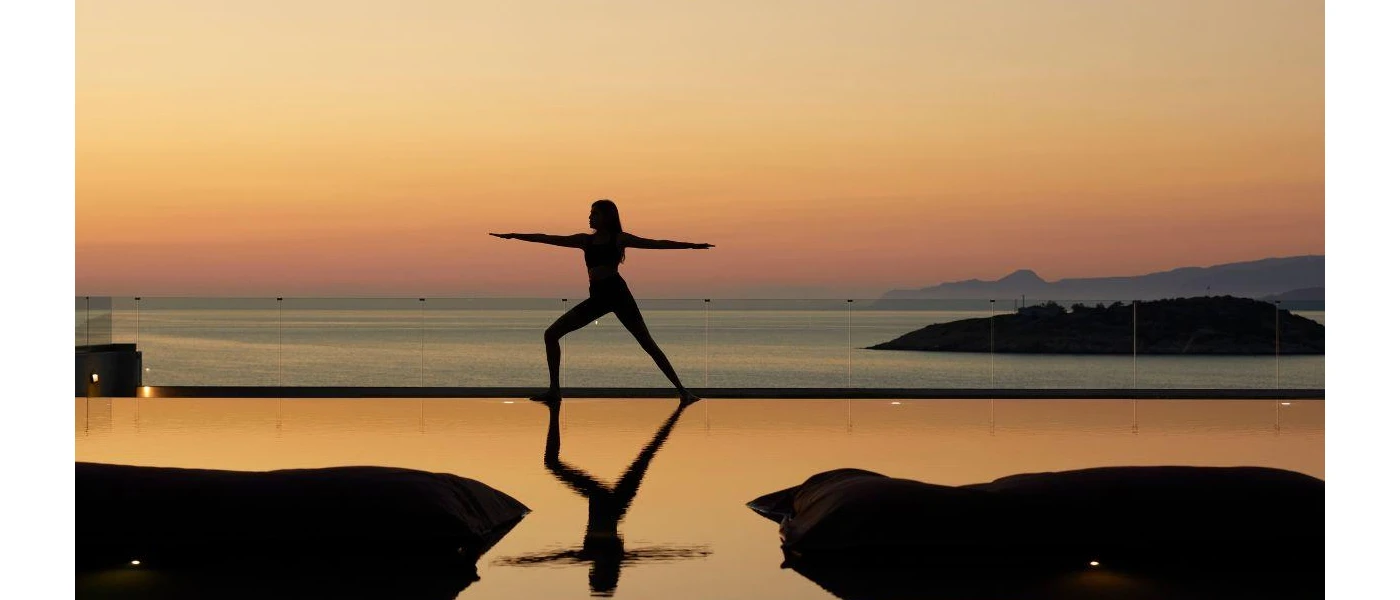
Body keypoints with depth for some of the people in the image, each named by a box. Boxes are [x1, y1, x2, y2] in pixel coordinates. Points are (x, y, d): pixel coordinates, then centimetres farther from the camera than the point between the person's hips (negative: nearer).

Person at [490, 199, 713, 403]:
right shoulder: (586, 240, 17)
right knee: (551, 334, -1)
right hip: (597, 297, 5)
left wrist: (690, 245, -9)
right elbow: (549, 239, 19)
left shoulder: (619, 238, 5)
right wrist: (514, 236, 18)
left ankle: (682, 390, -12)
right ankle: (554, 389, 5)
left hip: (617, 293, -5)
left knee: (647, 343, -12)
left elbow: (656, 244, 0)